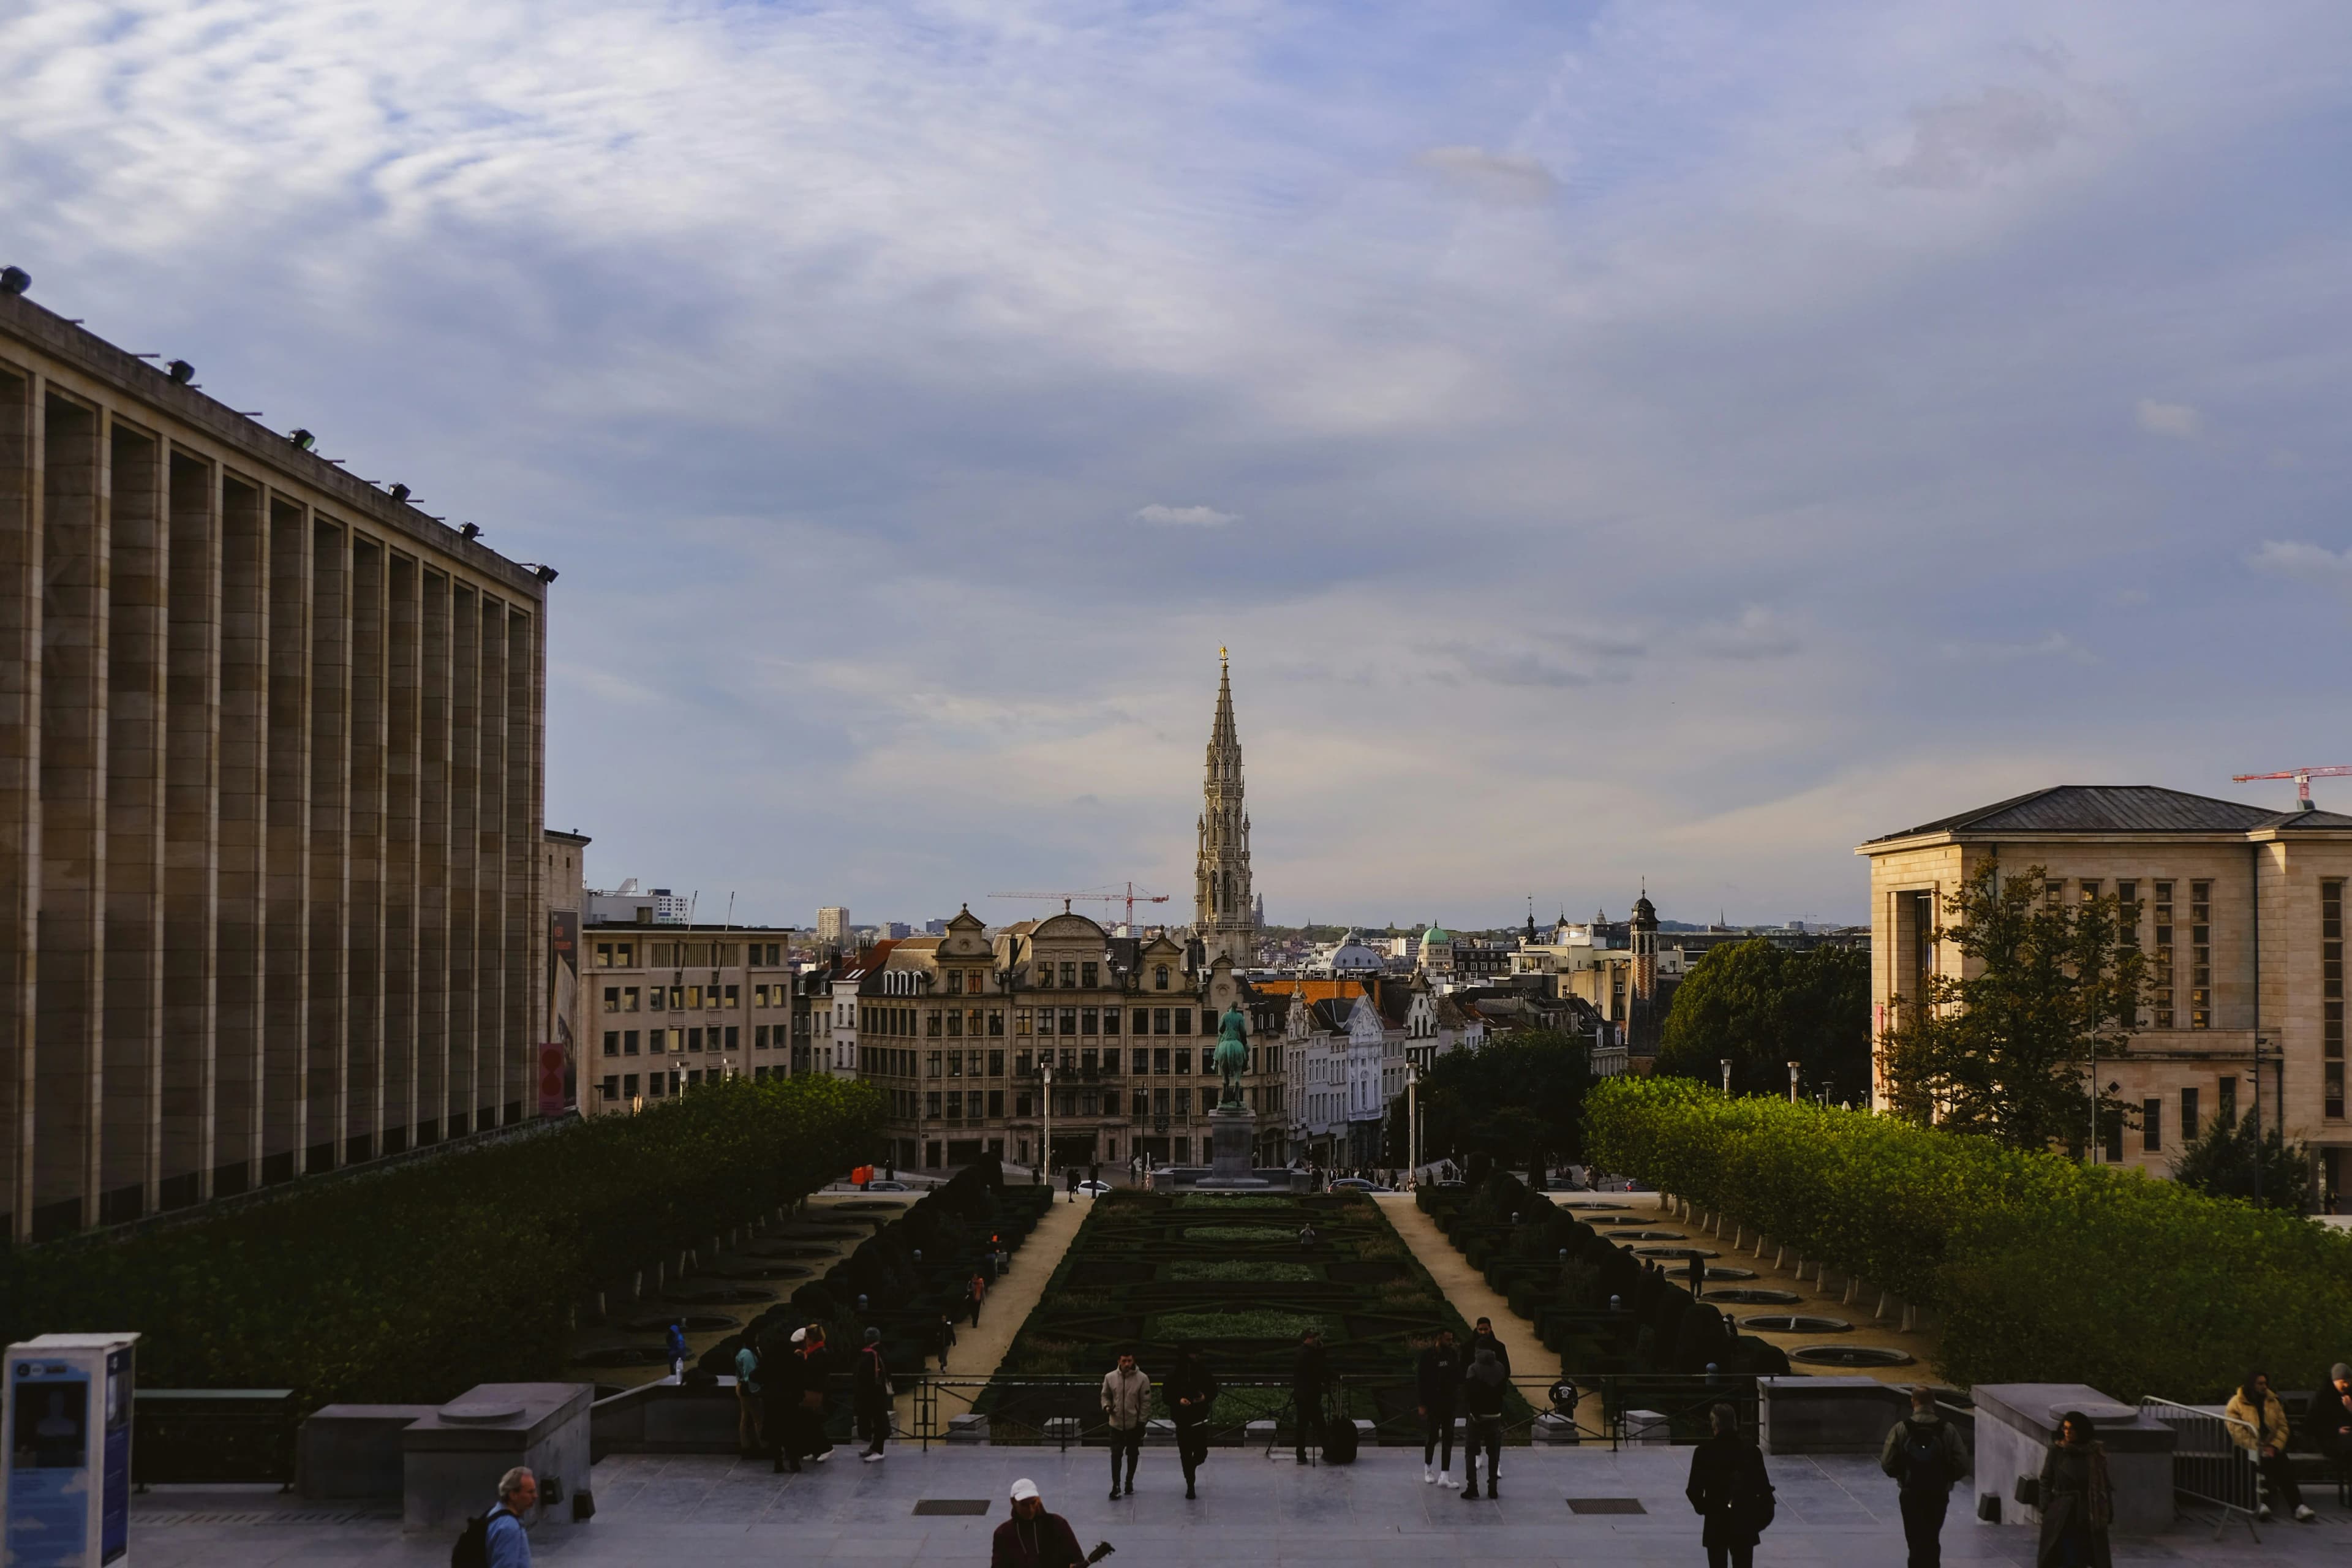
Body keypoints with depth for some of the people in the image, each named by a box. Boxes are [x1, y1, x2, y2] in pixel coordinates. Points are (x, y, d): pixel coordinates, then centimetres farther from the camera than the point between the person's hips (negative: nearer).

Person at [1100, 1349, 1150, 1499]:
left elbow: (1146, 1402, -6)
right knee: (1116, 1455, -7)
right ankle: (1115, 1486, -3)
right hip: (1116, 1424, 0)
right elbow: (1105, 1395, 9)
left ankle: (1129, 1482, 30)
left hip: (1134, 1424, 0)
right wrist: (1107, 1407, -10)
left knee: (1133, 1455, 13)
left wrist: (1142, 1422, -7)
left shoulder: (1142, 1378, -11)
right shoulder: (1110, 1377, -6)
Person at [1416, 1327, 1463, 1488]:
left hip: (1449, 1402, 4)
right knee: (1432, 1436, 3)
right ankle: (1428, 1469, 26)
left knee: (1448, 1438, 1)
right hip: (1432, 1402, -4)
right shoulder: (1428, 1355, -9)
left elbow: (1458, 1375, 13)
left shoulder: (1452, 1354, 4)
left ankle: (1445, 1476, 2)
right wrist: (1422, 1404, -11)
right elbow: (1420, 1380, -8)